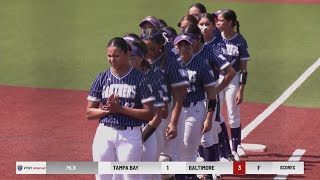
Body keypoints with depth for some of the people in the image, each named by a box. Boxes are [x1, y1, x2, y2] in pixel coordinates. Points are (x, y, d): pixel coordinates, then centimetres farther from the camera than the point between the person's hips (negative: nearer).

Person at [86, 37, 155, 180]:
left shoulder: (139, 78, -3)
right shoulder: (102, 78, 6)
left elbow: (149, 114, -7)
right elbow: (89, 113, 7)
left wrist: (120, 109, -14)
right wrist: (107, 109, -12)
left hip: (130, 136, -3)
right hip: (105, 134, 3)